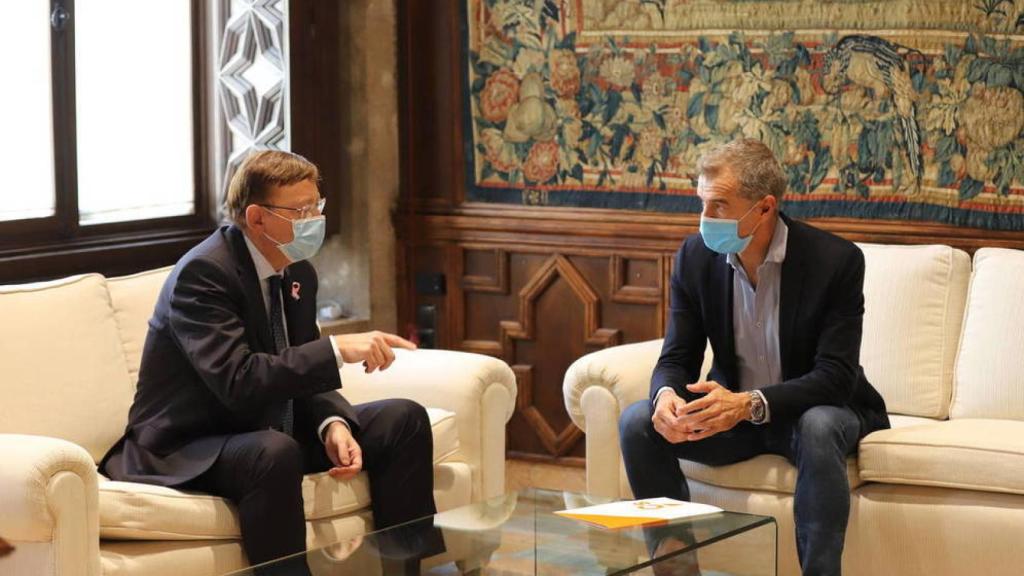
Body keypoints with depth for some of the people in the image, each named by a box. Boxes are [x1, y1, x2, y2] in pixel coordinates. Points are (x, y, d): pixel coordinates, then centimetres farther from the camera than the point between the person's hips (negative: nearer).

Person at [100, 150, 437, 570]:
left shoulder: (298, 275, 4)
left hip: (267, 430, 9)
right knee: (275, 452, -39)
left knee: (405, 420, 0)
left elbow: (301, 374, 9)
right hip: (187, 449, -9)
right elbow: (238, 381, -33)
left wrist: (334, 425, -13)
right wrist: (337, 350, -37)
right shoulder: (203, 274, -22)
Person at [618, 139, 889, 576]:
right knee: (638, 421, -19)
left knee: (819, 428, -38)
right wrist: (667, 395, -30)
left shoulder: (836, 260, -20)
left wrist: (751, 404, -40)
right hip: (730, 409, 4)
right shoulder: (695, 257, -7)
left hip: (812, 412, -4)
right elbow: (676, 359, -4)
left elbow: (835, 377, -24)